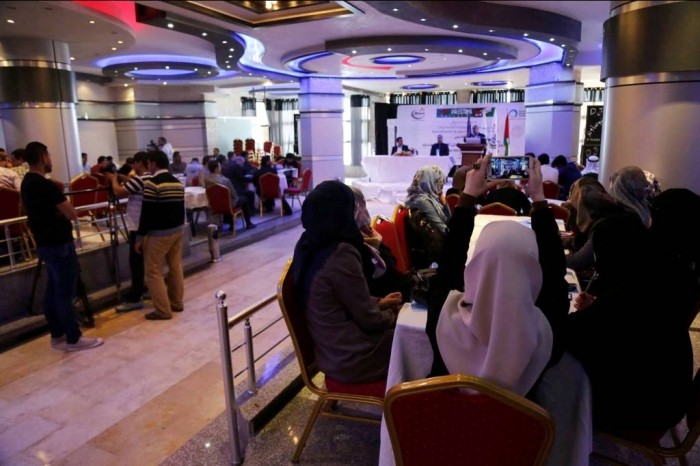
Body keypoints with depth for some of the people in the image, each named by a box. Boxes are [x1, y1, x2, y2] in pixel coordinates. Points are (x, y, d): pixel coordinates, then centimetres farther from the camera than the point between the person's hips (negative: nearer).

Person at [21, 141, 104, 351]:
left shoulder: (28, 183, 10)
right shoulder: (45, 185, -20)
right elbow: (72, 214, -18)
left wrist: (57, 211, 2)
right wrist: (61, 211, -1)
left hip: (45, 243, 10)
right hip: (59, 244, -10)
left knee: (53, 291, 14)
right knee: (65, 292, -2)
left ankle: (57, 335, 23)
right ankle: (74, 339, 6)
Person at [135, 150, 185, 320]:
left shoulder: (152, 184, -16)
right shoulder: (178, 183, 7)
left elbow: (147, 213, -17)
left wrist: (140, 237, -10)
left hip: (159, 233, -8)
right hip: (177, 230, 8)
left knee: (154, 272, 1)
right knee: (176, 268, 14)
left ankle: (163, 310, 3)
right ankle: (177, 303, 23)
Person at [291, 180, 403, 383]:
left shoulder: (308, 246, -2)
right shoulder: (341, 255, -27)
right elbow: (369, 320, -19)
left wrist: (379, 302, 13)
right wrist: (393, 315, 1)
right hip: (352, 358, -7)